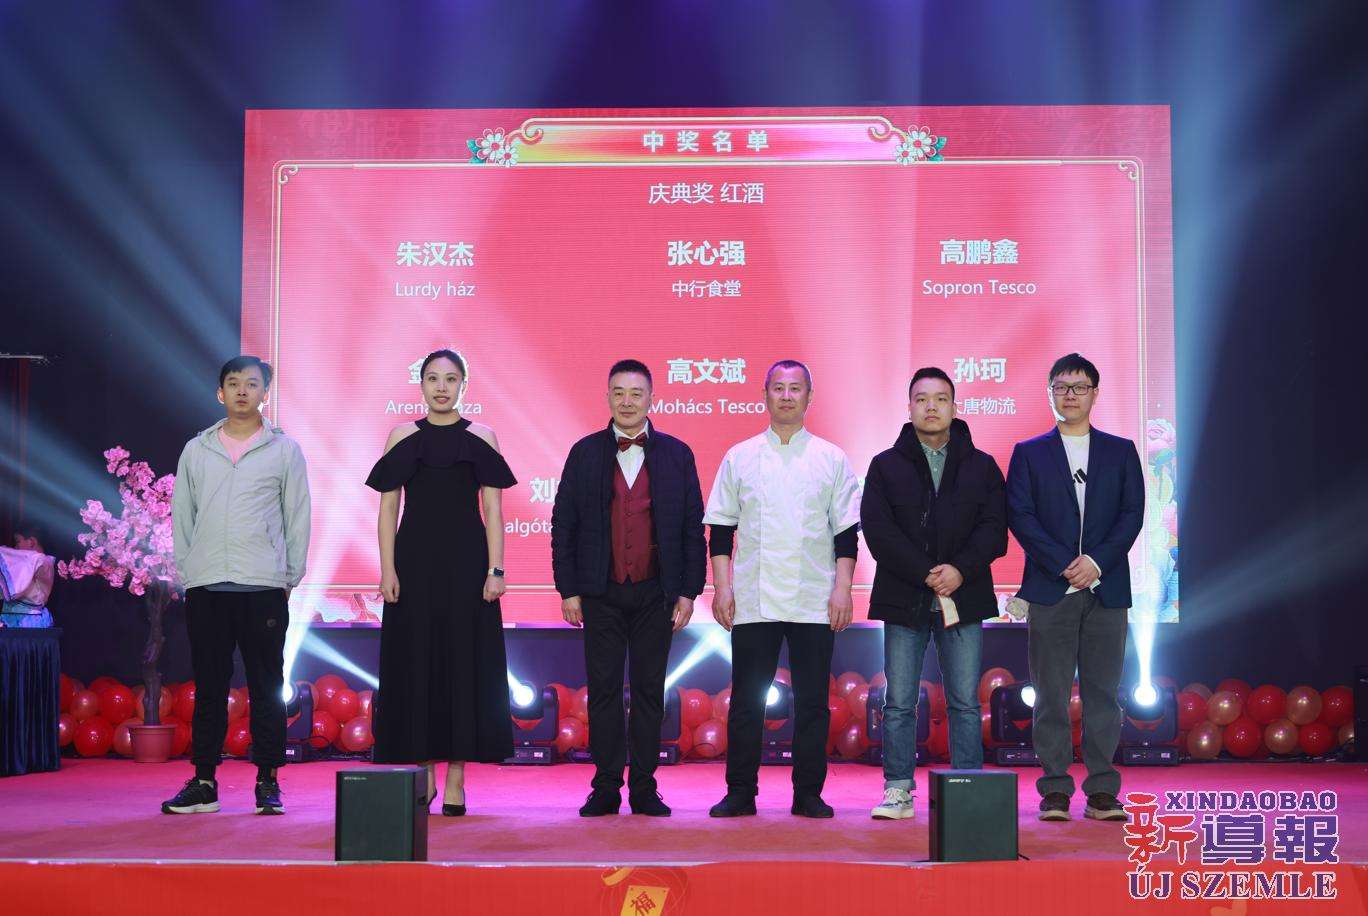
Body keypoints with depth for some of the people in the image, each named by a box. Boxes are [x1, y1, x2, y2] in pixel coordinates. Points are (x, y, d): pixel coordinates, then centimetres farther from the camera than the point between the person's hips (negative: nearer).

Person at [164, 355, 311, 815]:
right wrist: (186, 568, 6)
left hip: (264, 586, -2)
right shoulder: (196, 450, 11)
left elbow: (297, 517, 6)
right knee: (208, 686, 5)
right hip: (205, 586, 2)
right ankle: (204, 781, 10)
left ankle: (267, 782, 7)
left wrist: (291, 577, 1)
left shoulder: (284, 449, 5)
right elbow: (181, 513, 14)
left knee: (266, 686, 1)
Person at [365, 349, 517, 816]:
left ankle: (456, 778, 6)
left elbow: (493, 509, 2)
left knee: (465, 660, -1)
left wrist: (495, 569, -7)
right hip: (415, 558, 1)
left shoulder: (481, 437, 5)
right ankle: (424, 772, 12)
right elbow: (388, 507, 4)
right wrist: (387, 568, -5)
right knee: (415, 661, 2)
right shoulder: (403, 436, 7)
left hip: (466, 561, -1)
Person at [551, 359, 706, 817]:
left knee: (649, 691, 4)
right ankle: (605, 788, 8)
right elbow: (563, 525, 5)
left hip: (655, 594, 0)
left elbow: (693, 527, 5)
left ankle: (644, 788, 11)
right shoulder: (585, 453, 5)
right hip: (601, 594, 0)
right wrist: (568, 590, -1)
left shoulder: (676, 454, 5)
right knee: (603, 690, 2)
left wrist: (689, 591, -1)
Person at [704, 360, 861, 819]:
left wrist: (842, 588, -4)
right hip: (753, 600, 0)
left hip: (814, 603, 0)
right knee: (747, 699, 2)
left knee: (812, 701, 2)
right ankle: (740, 793, 11)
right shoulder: (739, 457, 8)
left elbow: (846, 531, 6)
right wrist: (722, 587, -1)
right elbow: (721, 529, 8)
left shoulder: (831, 459, 7)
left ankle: (808, 794, 12)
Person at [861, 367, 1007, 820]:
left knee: (965, 704, 3)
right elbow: (878, 529, -5)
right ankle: (898, 791, 9)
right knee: (899, 703, 2)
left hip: (963, 598, 1)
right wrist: (926, 574, -15)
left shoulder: (982, 467, 10)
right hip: (904, 600, 0)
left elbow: (994, 529, 1)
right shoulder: (886, 466, 6)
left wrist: (961, 570, -16)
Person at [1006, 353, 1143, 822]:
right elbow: (1020, 516, -1)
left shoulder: (1120, 451, 12)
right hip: (1050, 589, -1)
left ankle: (1101, 791, 7)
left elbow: (1132, 513, 3)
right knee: (1051, 695, -1)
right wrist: (1064, 566, -12)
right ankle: (1055, 790, 5)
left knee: (1102, 693, 2)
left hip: (1106, 590, 1)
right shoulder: (1029, 453, 9)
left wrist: (1096, 561, -11)